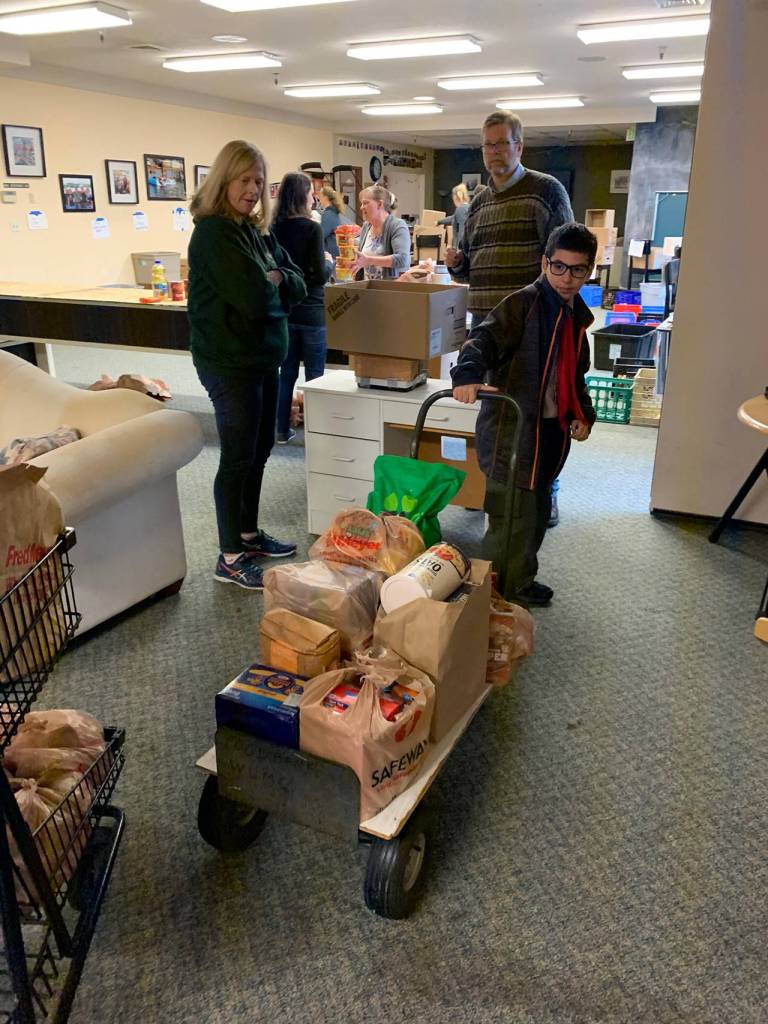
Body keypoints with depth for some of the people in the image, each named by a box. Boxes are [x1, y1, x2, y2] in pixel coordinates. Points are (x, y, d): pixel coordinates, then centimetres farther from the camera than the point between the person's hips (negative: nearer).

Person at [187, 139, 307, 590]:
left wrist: (271, 280, -11)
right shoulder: (213, 232, -15)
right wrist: (274, 284, -4)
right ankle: (231, 557, 10)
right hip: (230, 363, -9)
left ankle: (249, 534, 31)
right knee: (238, 457, -2)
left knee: (260, 450, 16)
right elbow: (253, 297, -24)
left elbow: (297, 286, 9)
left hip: (265, 357, 9)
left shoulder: (258, 230, 12)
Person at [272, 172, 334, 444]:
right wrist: (329, 262, 4)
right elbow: (320, 275, -15)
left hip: (284, 309, 6)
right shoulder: (312, 228, -13)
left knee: (286, 372, 13)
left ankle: (282, 430, 18)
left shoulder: (274, 228, 3)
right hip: (311, 311, -6)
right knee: (314, 375, 3)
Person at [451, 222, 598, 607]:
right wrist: (468, 373, -48)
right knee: (514, 515, -7)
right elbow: (485, 338, -28)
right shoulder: (523, 303, -12)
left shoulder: (577, 316, 14)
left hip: (552, 430, 9)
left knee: (536, 511, 18)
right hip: (512, 429, -8)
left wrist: (583, 413, 10)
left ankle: (520, 582, 35)